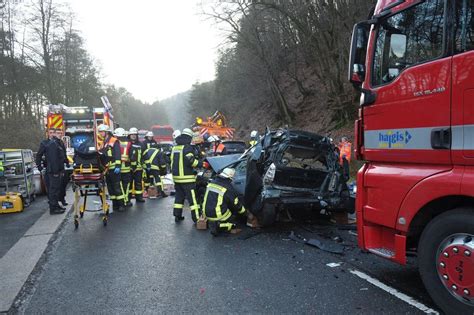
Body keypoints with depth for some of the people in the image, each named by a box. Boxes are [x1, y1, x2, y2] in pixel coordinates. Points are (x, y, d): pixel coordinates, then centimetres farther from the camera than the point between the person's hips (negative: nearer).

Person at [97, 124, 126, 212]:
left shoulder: (114, 141, -5)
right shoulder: (102, 143, 19)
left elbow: (117, 154, -13)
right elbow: (100, 155, 24)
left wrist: (118, 166, -20)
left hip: (114, 168, -8)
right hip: (106, 169, 8)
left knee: (117, 186, -8)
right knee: (110, 187, 9)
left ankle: (121, 204, -5)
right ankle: (115, 204, 16)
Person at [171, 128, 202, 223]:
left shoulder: (175, 147, 13)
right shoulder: (187, 147, -13)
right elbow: (191, 161, -22)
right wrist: (200, 163, -7)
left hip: (176, 177, 8)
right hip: (187, 178, -8)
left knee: (179, 197, 17)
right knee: (193, 198, -4)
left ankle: (177, 216, 20)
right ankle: (196, 218, -4)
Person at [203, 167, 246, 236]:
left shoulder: (211, 183, 2)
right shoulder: (229, 189, -14)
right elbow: (237, 205, -3)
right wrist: (244, 212, 15)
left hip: (207, 214, 6)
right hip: (219, 216, -6)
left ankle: (212, 224, 10)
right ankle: (220, 225, -6)